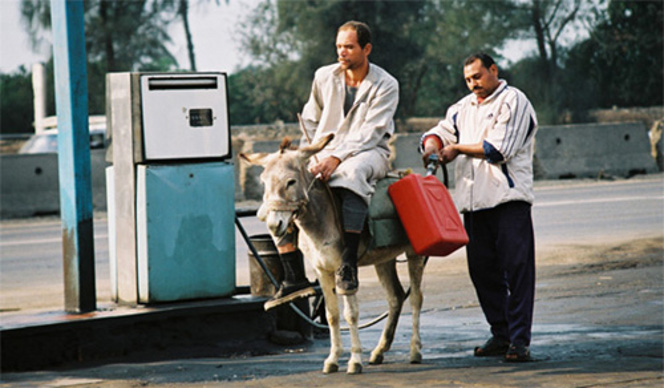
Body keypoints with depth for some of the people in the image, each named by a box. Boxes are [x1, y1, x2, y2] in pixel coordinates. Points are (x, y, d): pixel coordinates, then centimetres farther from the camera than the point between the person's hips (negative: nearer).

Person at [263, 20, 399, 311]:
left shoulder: (385, 85, -5)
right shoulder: (324, 77, 9)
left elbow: (370, 132, -16)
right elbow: (310, 120, 19)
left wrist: (337, 158, -28)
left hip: (369, 153, -5)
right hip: (324, 154, 5)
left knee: (352, 171, -42)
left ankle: (348, 265, -46)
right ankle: (294, 278, -13)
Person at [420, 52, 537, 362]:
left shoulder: (513, 102, -2)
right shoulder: (463, 108, 21)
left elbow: (499, 149, -11)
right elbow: (441, 131, 21)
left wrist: (458, 148, -2)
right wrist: (433, 144, -4)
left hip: (509, 199, -7)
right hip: (473, 202, 7)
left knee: (516, 268, -9)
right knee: (483, 270, 7)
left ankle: (519, 339, -9)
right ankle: (500, 334, 15)